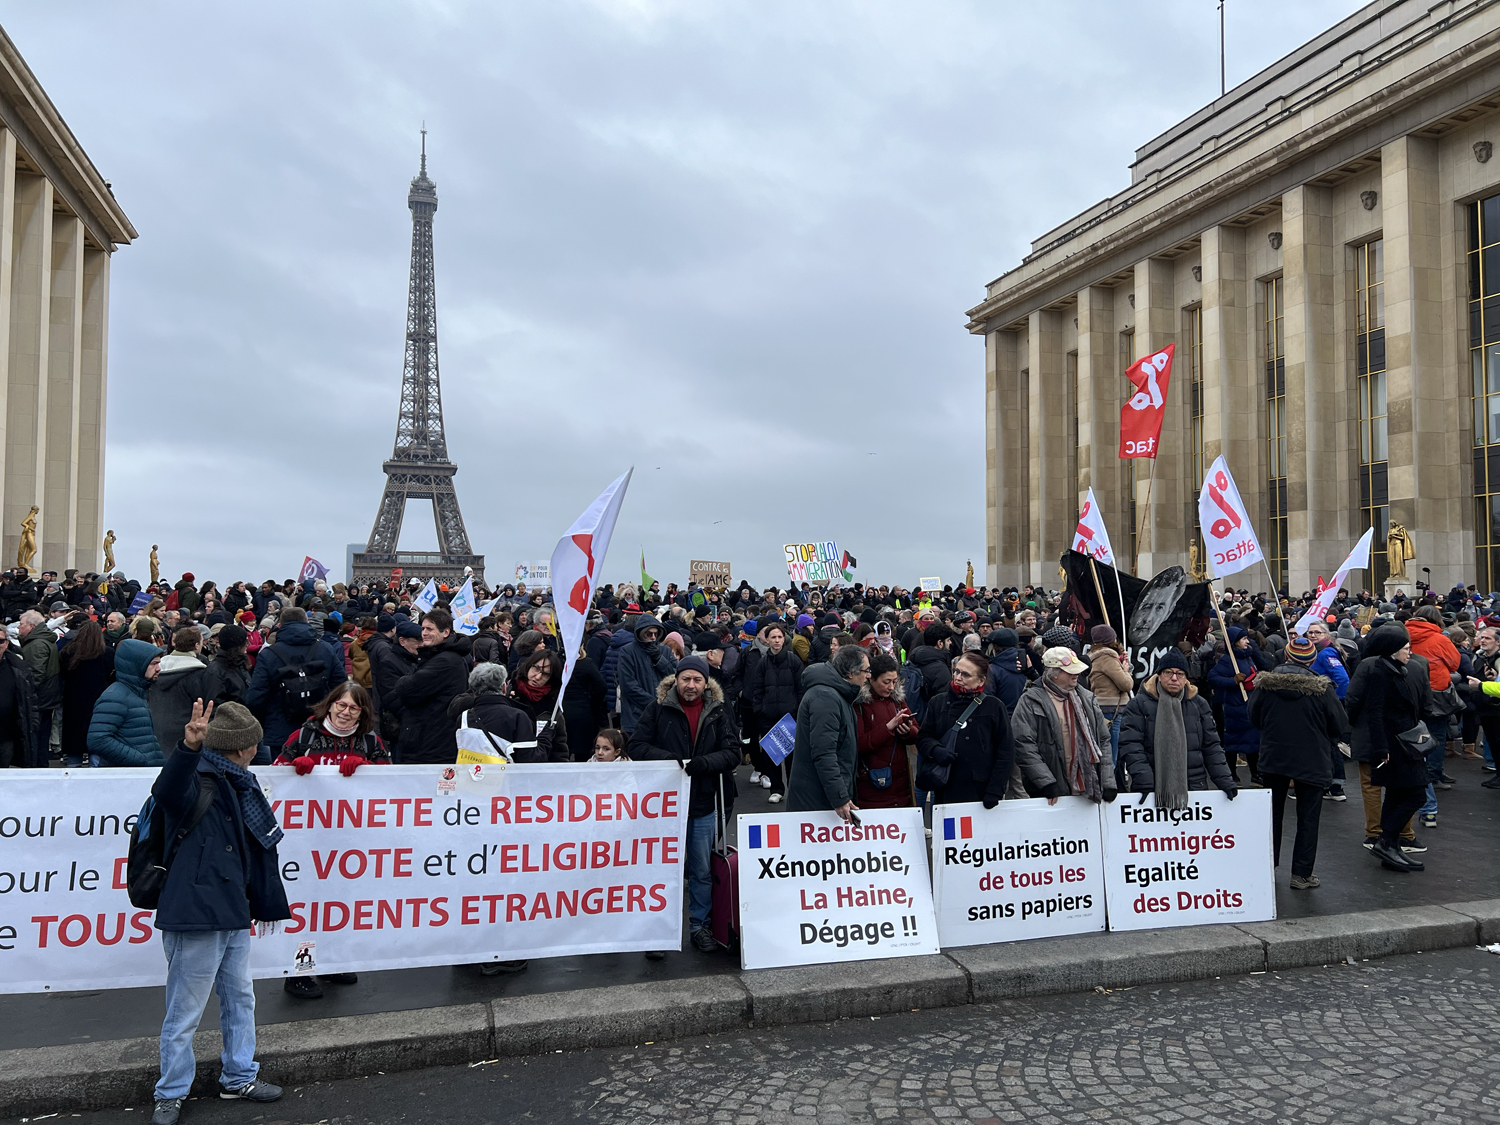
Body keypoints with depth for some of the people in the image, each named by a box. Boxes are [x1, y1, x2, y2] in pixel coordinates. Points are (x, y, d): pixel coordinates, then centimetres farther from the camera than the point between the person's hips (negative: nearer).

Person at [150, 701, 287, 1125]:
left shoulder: (237, 785, 15)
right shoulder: (197, 781, -14)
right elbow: (169, 791, -41)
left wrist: (265, 901, 29)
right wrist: (189, 748, -60)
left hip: (232, 914, 9)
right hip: (196, 915, -9)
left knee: (240, 999, 20)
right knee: (185, 1011, 4)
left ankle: (239, 1078, 35)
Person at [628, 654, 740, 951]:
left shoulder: (718, 712, 2)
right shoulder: (658, 708, -4)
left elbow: (732, 752, -3)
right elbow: (636, 746, -6)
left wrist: (705, 762, -21)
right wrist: (666, 758, -23)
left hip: (704, 804, 2)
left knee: (702, 870, 13)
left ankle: (700, 925, 29)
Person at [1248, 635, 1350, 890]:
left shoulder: (1265, 684, -8)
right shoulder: (1322, 688, -16)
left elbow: (1254, 719, 3)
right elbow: (1341, 728, -8)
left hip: (1273, 758, 3)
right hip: (1312, 761, -3)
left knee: (1273, 812, 19)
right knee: (1308, 817, 8)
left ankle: (1268, 866, 28)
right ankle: (1301, 874, 10)